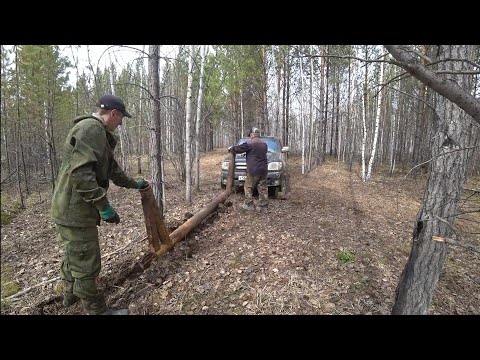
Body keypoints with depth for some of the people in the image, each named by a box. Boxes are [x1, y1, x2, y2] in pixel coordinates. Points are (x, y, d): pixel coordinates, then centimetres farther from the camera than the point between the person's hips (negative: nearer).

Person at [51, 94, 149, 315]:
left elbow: (112, 169, 25)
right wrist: (104, 206, -25)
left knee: (73, 256, 28)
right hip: (76, 211, -11)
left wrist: (134, 184, 35)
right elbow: (80, 172, -29)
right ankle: (97, 310, 19)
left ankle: (71, 294, 49)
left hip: (72, 209, 11)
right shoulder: (91, 128, -18)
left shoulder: (98, 133, 16)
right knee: (86, 265, 3)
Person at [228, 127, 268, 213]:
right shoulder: (264, 143, 13)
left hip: (253, 170, -6)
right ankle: (263, 207, 9)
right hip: (263, 169, 6)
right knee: (263, 189, 6)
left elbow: (238, 149, -2)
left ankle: (249, 205, 10)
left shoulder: (250, 143, -9)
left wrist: (231, 149, 19)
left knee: (248, 188, 6)